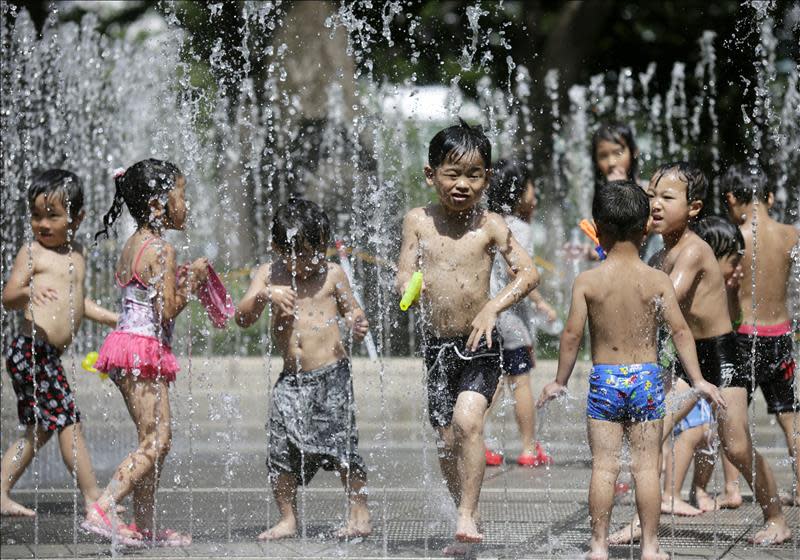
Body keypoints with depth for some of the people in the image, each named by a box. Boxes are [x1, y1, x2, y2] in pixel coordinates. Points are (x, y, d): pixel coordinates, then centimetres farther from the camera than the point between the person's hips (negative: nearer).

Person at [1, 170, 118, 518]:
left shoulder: (76, 254, 16)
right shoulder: (32, 252, -8)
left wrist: (114, 318, 29)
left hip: (47, 356, 9)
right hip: (32, 350, -9)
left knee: (39, 429, 13)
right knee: (68, 421, -7)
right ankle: (93, 498, -3)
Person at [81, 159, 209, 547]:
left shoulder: (133, 245, 15)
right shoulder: (161, 250, -13)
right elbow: (166, 312, -17)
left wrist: (182, 280, 13)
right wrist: (191, 282, -4)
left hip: (126, 343, 10)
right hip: (145, 349, -10)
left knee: (152, 440, 14)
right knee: (157, 439, -11)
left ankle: (143, 526, 16)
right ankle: (102, 510, -19)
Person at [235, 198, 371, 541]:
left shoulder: (332, 274, 1)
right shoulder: (268, 276, 4)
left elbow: (351, 310, 11)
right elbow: (243, 319, -2)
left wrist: (357, 324, -12)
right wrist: (264, 296, -21)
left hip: (331, 374, -2)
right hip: (292, 377, 2)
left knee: (340, 442, -6)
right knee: (282, 449, -1)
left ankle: (359, 515, 4)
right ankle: (287, 519, 10)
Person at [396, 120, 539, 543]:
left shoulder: (489, 226, -6)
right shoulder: (418, 222, 1)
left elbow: (528, 273, -10)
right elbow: (404, 275, 2)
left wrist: (493, 308, -23)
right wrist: (410, 286, -22)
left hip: (479, 344, -3)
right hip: (436, 344, 3)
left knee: (467, 420, -22)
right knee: (445, 438, 9)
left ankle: (468, 516, -18)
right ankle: (464, 518, 25)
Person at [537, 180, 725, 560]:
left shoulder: (587, 281, -6)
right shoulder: (657, 281, -3)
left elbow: (572, 335, -6)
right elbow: (680, 331, -5)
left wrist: (559, 382, 6)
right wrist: (698, 380, 2)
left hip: (604, 379, 0)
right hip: (646, 377, 1)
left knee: (604, 466, 5)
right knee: (647, 467, 6)